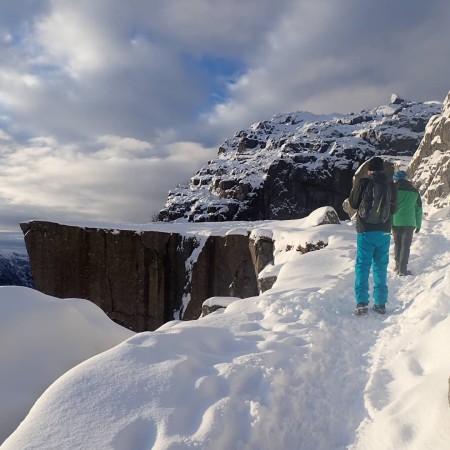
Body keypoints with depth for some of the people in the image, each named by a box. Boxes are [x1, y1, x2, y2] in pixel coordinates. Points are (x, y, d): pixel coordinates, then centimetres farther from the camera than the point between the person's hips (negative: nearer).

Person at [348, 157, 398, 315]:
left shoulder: (362, 183, -8)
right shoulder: (391, 186, 1)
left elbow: (353, 203, 2)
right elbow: (393, 209, 11)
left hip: (365, 231, -2)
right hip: (384, 232, 3)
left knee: (362, 266, 2)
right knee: (381, 267, 11)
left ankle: (362, 302, -4)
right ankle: (380, 303, 14)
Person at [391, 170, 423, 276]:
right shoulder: (414, 191, 8)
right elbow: (419, 209, 12)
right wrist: (418, 224, 18)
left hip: (395, 222, 0)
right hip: (409, 223, 1)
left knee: (397, 244, 15)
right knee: (406, 246, 3)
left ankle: (398, 266, 19)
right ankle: (402, 269, -2)